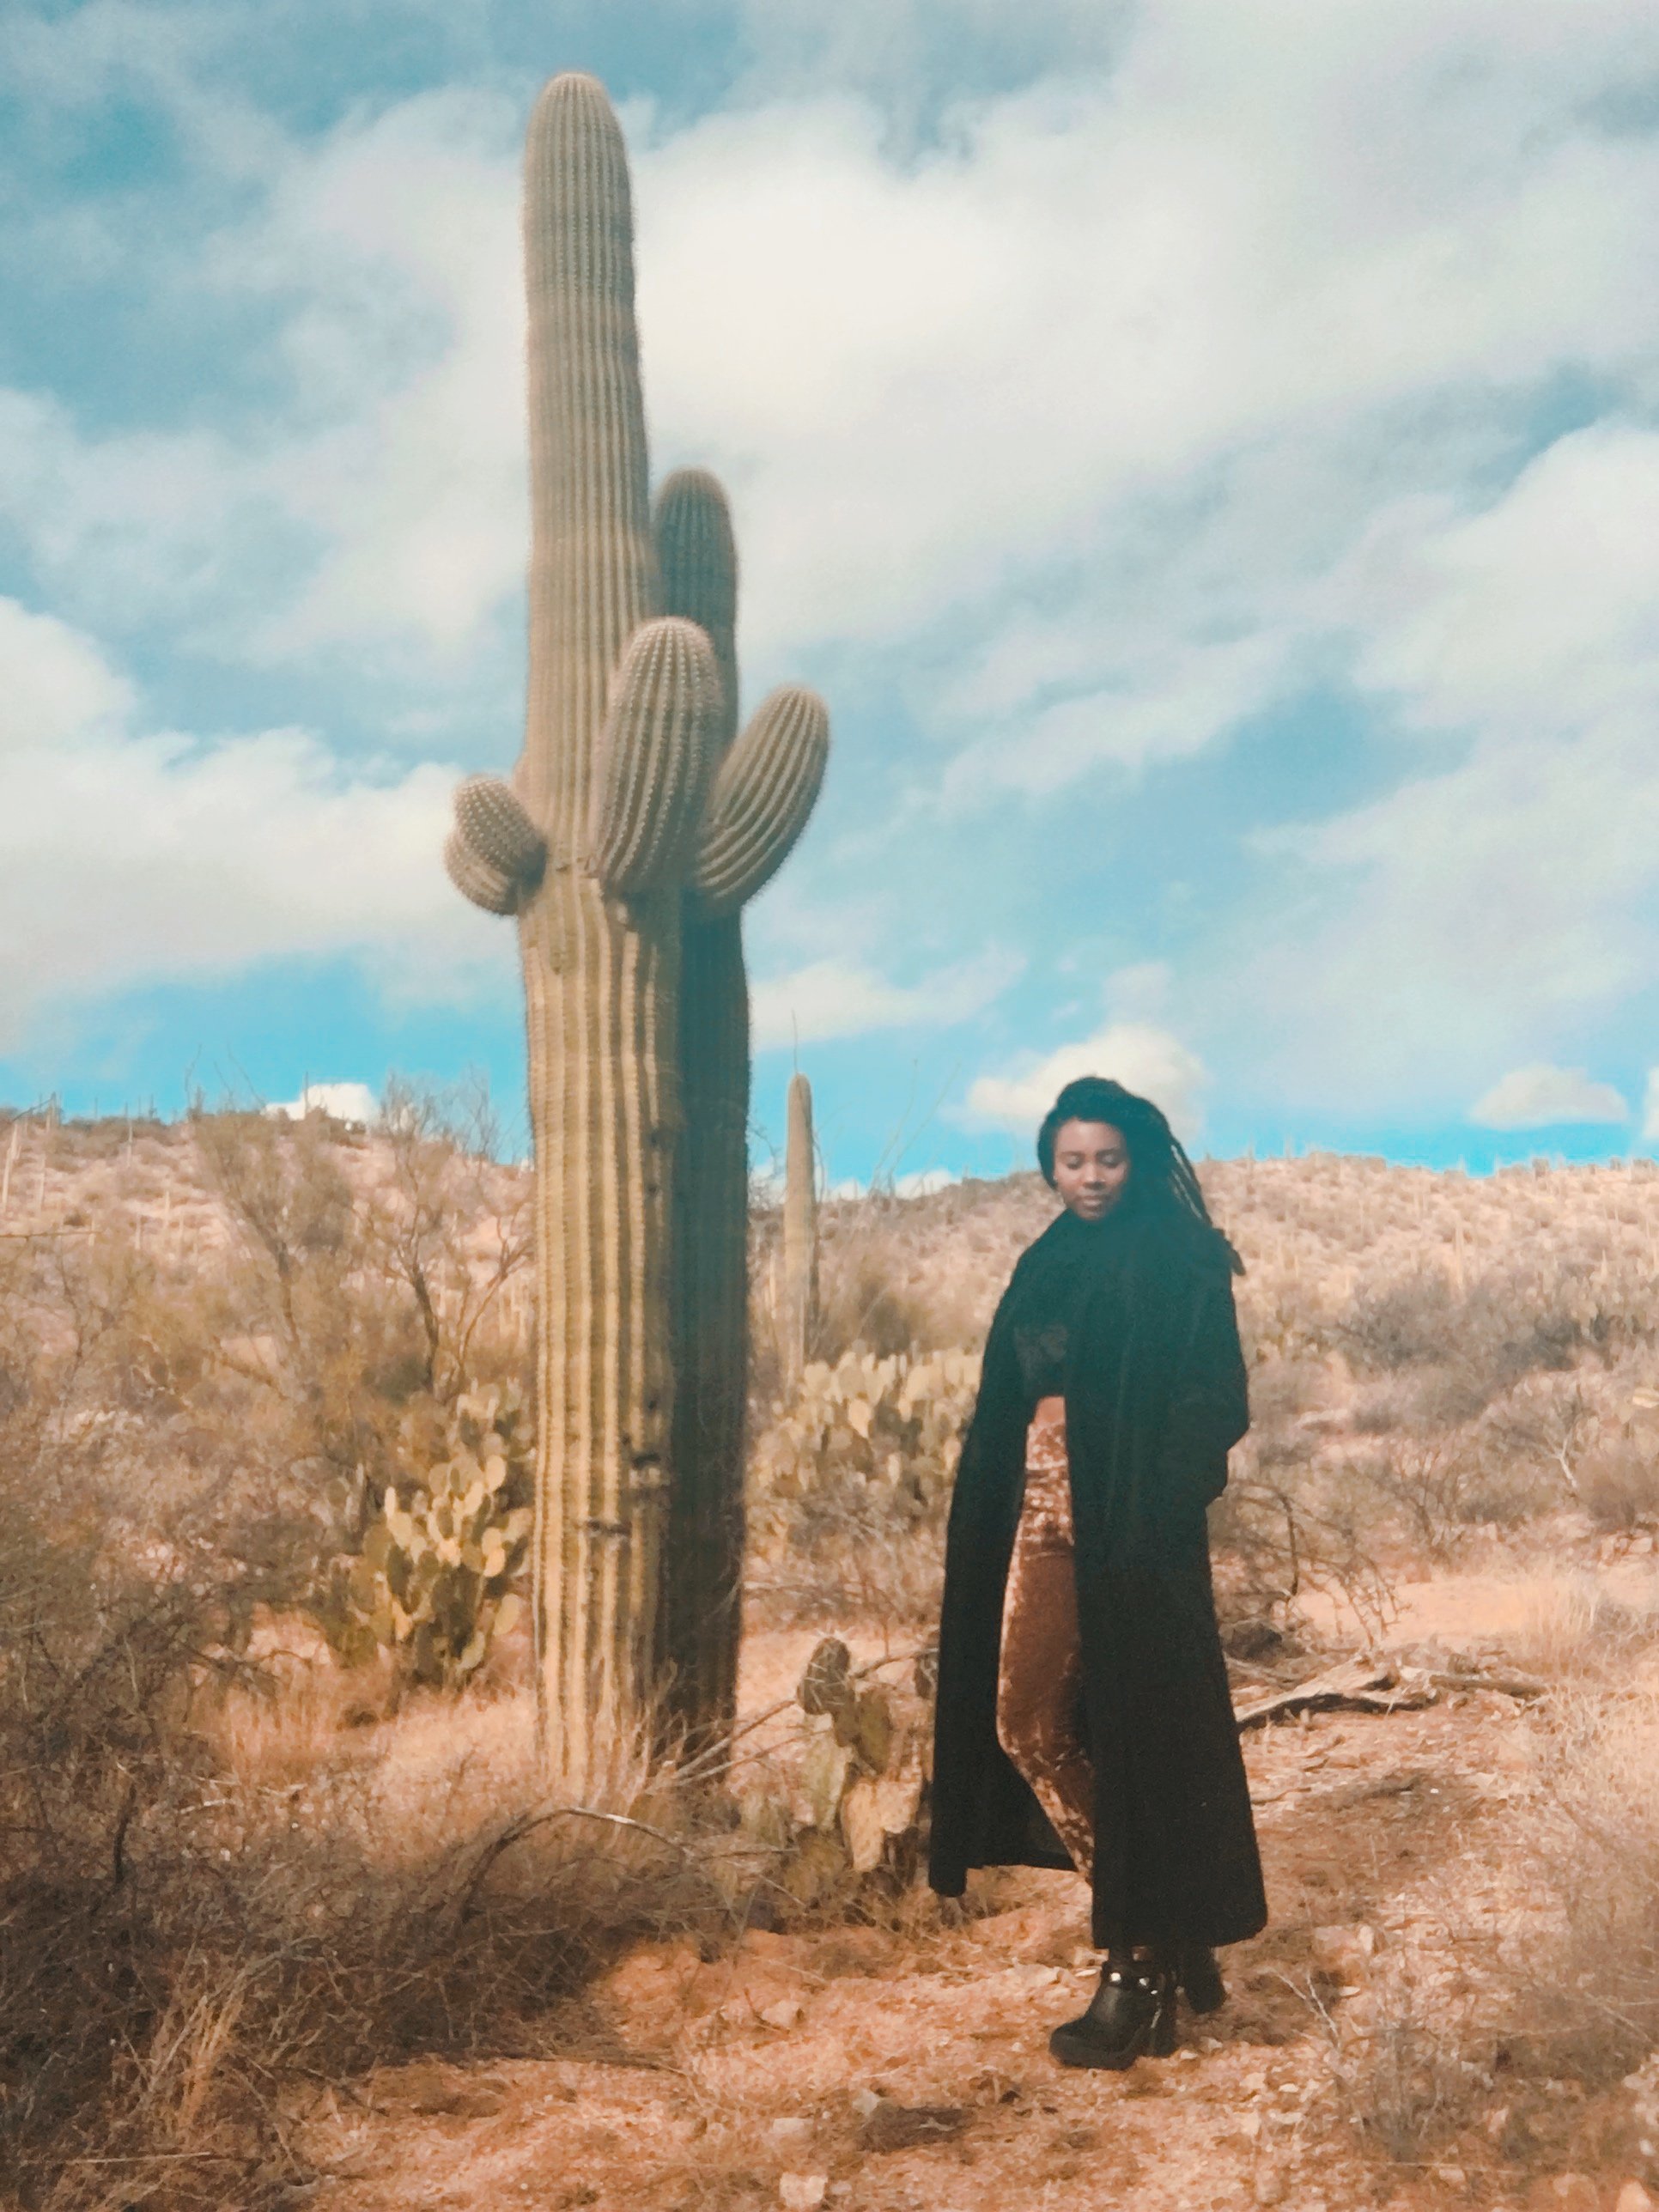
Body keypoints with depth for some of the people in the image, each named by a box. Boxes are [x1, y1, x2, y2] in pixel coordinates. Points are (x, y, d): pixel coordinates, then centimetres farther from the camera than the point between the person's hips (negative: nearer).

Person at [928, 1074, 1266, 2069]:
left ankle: (1142, 1968, 9)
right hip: (1045, 1517, 7)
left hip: (1133, 1526, -7)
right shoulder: (1048, 1264, 15)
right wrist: (1012, 1507, 6)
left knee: (1135, 1727, -3)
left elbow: (1215, 1400, -12)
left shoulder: (1178, 1260, -6)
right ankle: (1167, 1935, 21)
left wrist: (1154, 1511, -21)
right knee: (1029, 1723, 5)